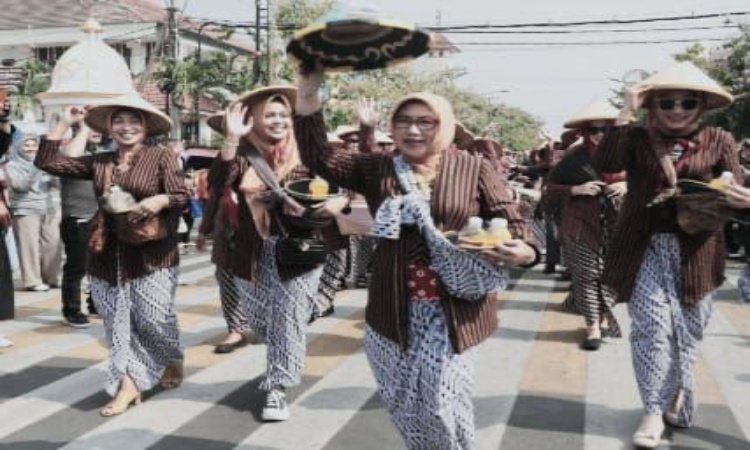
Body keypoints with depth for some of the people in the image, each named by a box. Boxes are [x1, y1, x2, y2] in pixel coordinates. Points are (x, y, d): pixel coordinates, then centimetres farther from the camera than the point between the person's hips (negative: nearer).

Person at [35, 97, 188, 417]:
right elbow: (48, 162, 9)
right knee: (117, 320, 5)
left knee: (152, 318, -1)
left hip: (151, 252, -4)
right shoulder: (98, 162, 9)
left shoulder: (162, 156, -3)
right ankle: (128, 384, 12)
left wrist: (159, 200, -26)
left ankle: (173, 360, 28)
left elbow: (181, 196, -6)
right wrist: (65, 123, 6)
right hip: (109, 254, 4)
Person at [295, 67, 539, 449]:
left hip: (454, 309, -3)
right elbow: (320, 160, -3)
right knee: (402, 403, 13)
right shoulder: (378, 169, 6)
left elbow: (512, 223, 1)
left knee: (442, 406, -1)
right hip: (395, 309, 3)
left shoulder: (474, 169, 0)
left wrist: (522, 252, -22)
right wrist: (308, 98, -13)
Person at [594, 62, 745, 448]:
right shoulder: (638, 138, 1)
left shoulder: (719, 140, 3)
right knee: (651, 326, -7)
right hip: (646, 247, -1)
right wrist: (626, 113, -17)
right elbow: (604, 163, -17)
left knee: (687, 330, 14)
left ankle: (675, 395, 38)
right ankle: (655, 411, 4)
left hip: (695, 251, 2)